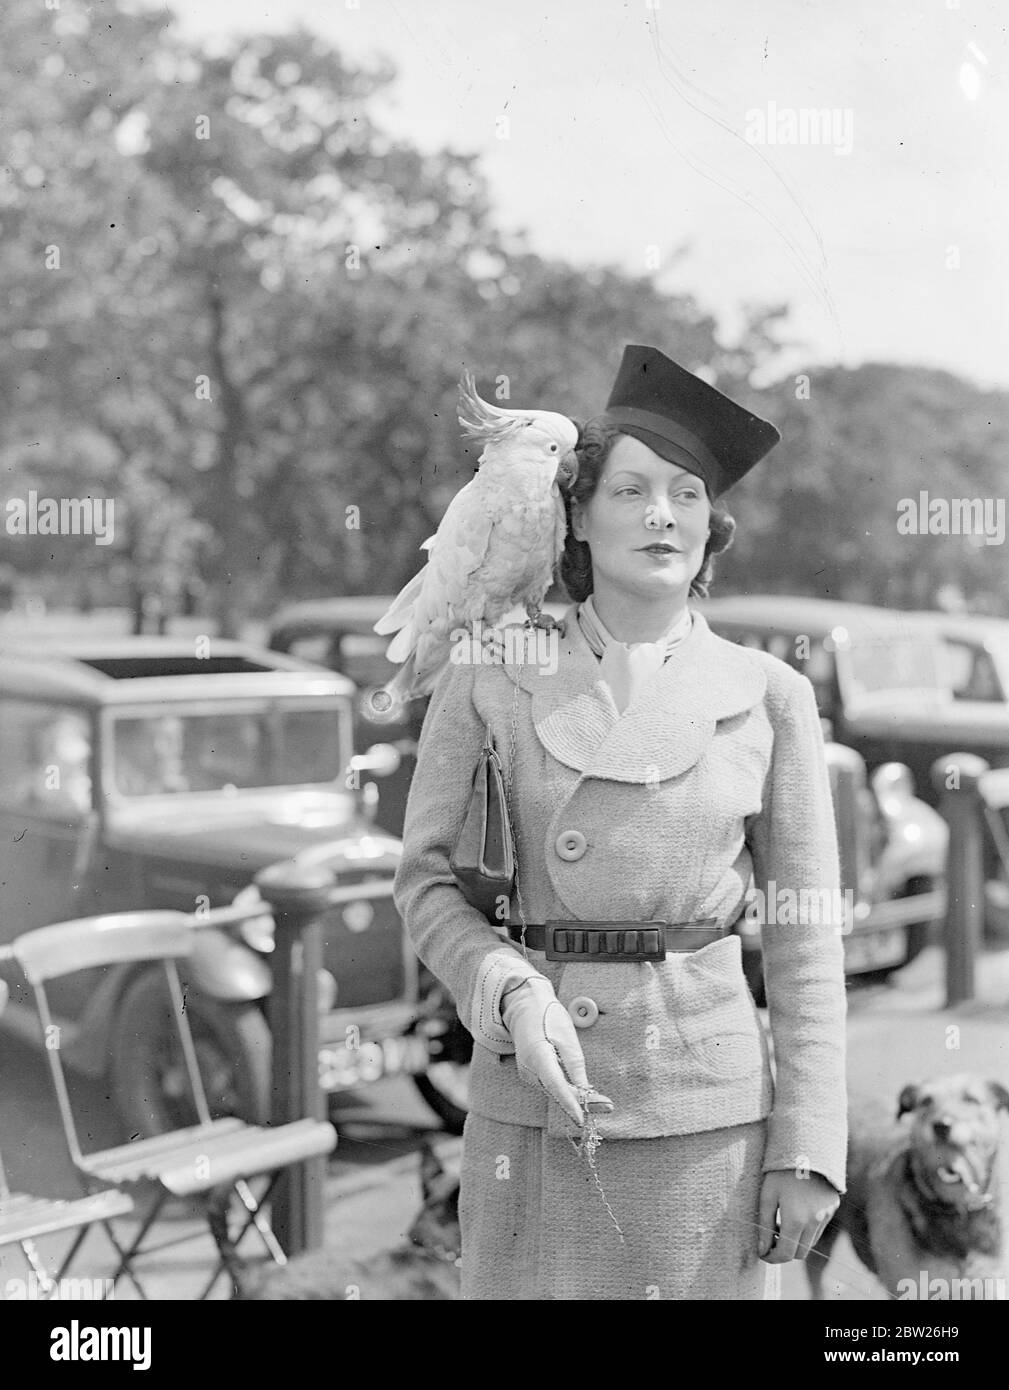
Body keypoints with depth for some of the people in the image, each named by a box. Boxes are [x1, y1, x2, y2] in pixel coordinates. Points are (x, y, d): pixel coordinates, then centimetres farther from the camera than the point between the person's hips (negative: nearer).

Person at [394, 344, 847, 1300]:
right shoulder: (489, 678, 2)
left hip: (706, 1113, 0)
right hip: (527, 1110, 0)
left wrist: (809, 1149, -1)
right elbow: (427, 878, 3)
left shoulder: (768, 695, 2)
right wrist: (514, 994, -14)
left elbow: (804, 940, 3)